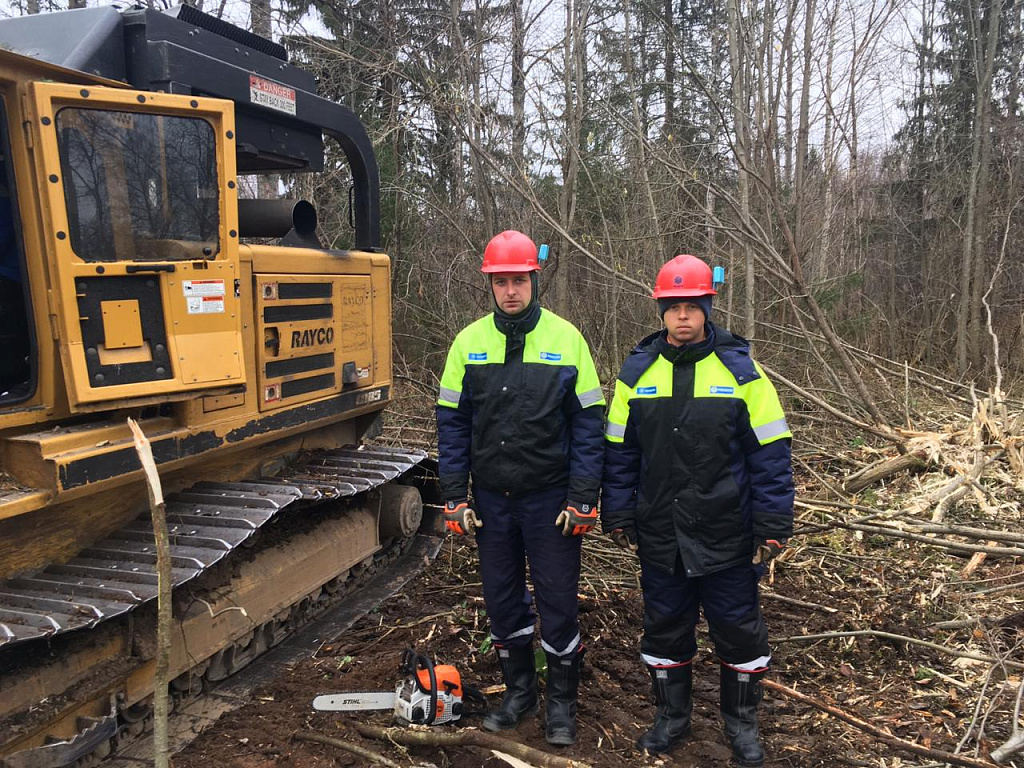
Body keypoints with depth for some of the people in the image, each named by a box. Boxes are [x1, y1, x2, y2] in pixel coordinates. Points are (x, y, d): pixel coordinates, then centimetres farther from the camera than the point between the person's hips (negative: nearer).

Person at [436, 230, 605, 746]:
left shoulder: (565, 338, -6)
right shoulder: (469, 342, 1)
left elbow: (588, 424, -6)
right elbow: (452, 423, 3)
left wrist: (584, 499, -10)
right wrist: (454, 497, 0)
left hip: (550, 499, -3)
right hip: (491, 499, 3)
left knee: (558, 601, 7)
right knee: (502, 599, 14)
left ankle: (562, 702, 28)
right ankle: (518, 692, 35)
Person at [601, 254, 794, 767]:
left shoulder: (740, 370, -6)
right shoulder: (637, 372, 0)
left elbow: (770, 454, -5)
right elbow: (619, 452, 6)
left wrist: (772, 527, -7)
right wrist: (619, 517, 4)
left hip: (727, 535, -2)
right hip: (660, 536, 2)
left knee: (738, 628, 12)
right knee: (664, 627, 15)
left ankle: (742, 721, 35)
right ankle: (671, 716, 37)